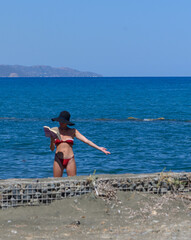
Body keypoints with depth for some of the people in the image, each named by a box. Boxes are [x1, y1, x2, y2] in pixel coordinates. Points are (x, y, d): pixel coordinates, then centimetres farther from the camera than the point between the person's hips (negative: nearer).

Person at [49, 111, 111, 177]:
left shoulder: (73, 131, 6)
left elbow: (86, 140, 1)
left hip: (70, 160, 0)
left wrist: (99, 148, -7)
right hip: (58, 160, 0)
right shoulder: (55, 131, 5)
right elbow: (52, 149, 4)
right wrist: (52, 141, -17)